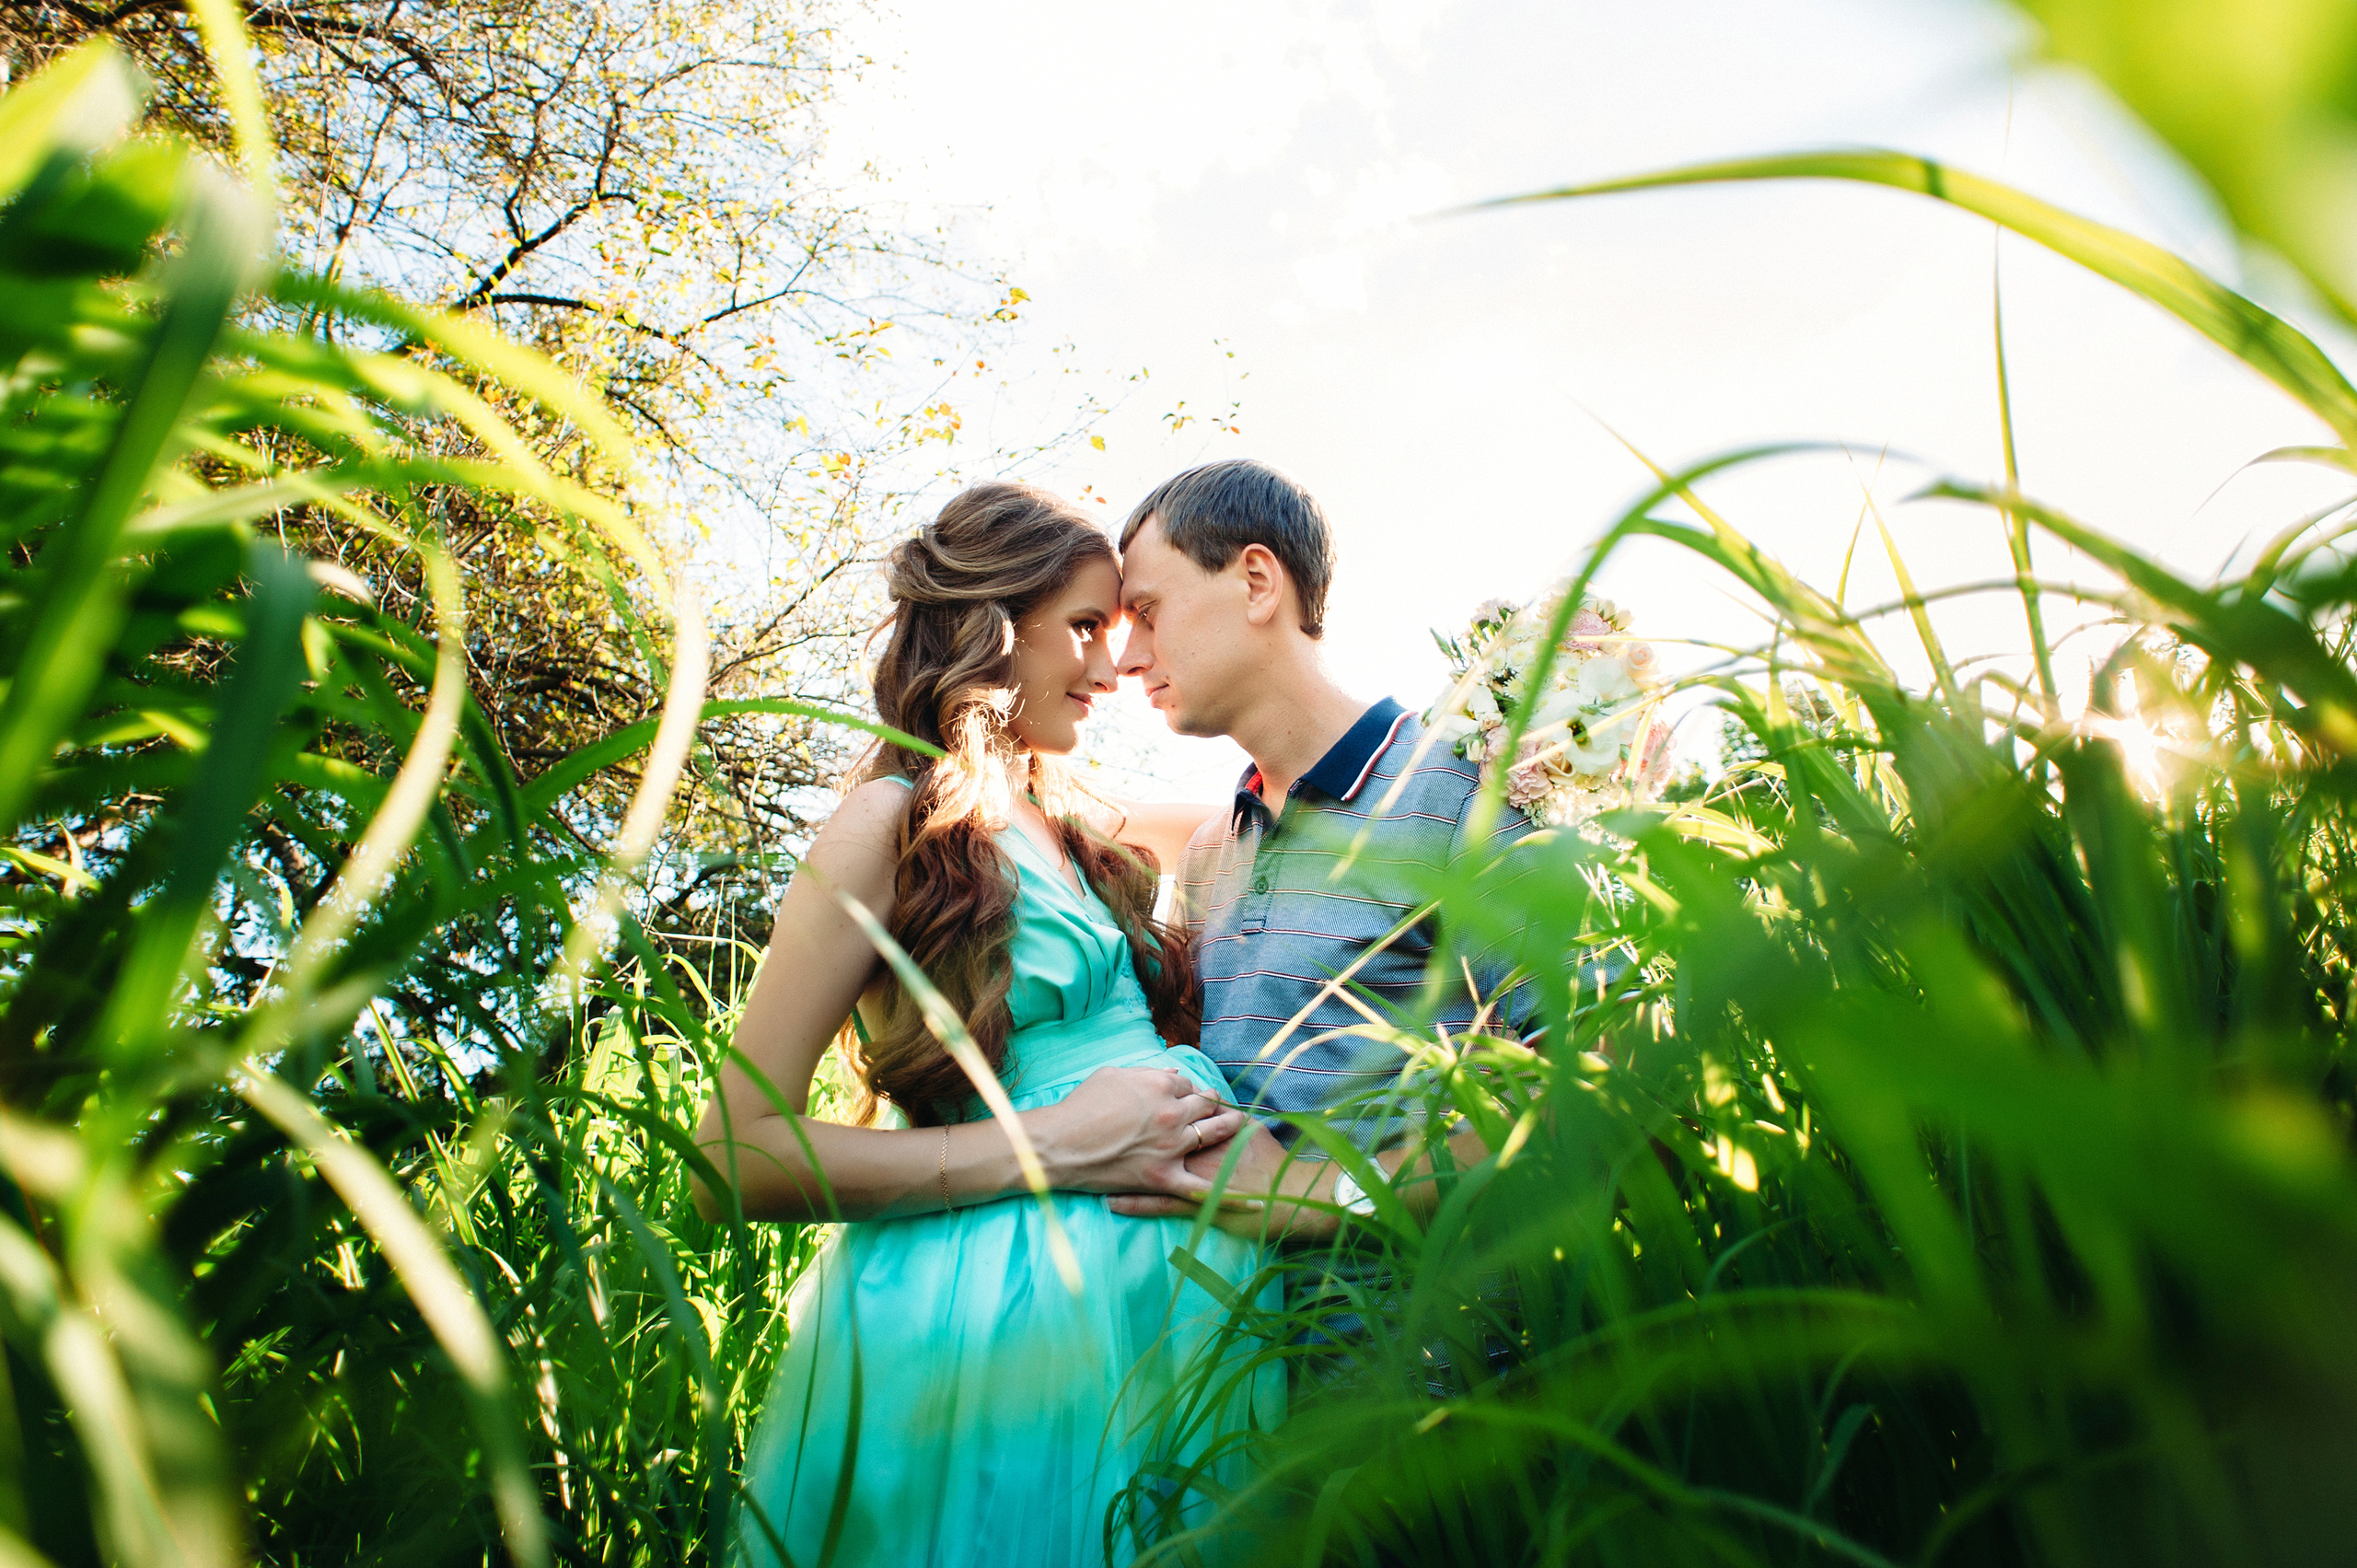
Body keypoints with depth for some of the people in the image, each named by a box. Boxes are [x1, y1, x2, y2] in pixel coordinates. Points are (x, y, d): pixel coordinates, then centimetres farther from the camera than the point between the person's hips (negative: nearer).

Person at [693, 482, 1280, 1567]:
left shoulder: (1076, 826, 11)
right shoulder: (897, 825, -10)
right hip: (1001, 1338, -7)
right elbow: (733, 1161, -15)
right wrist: (1052, 1147, -19)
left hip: (1173, 1306, 7)